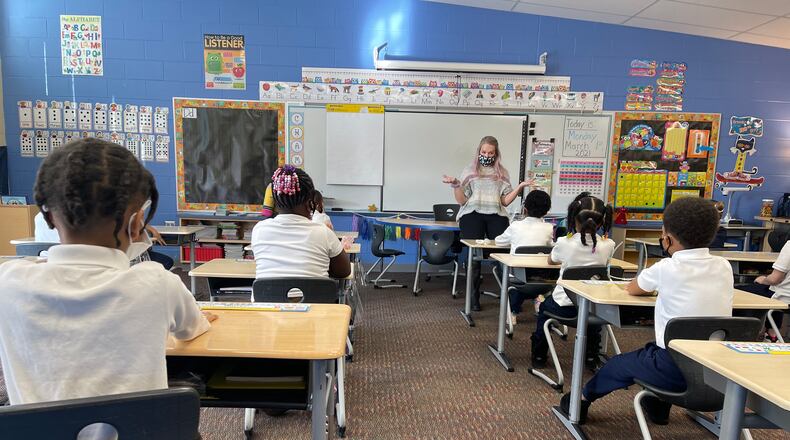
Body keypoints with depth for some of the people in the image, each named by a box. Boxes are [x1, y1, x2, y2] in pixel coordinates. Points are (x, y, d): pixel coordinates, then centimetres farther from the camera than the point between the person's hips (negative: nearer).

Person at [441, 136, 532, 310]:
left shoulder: (502, 173, 19)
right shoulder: (469, 171, 15)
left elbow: (505, 201, 11)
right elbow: (462, 200, 8)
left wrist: (519, 187, 0)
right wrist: (455, 184, -7)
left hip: (496, 215, 1)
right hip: (473, 214, -1)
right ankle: (474, 297, 1)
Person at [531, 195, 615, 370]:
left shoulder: (564, 243, -15)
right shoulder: (607, 245, -10)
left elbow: (551, 260, 8)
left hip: (564, 306, -2)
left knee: (544, 306, 31)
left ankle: (539, 356, 36)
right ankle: (591, 357, 44)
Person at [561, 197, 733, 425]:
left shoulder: (666, 269, -13)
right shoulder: (724, 267, 1)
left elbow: (632, 289, 5)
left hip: (677, 368, -5)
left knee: (620, 363, 20)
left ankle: (582, 399, 40)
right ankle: (658, 406, 48)